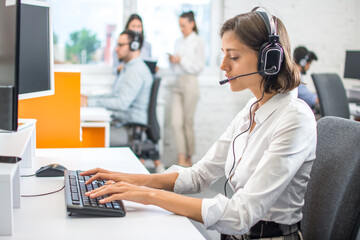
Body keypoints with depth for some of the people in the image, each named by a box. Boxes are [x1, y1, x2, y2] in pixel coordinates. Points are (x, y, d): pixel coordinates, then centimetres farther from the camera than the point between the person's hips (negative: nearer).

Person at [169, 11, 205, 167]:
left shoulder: (198, 43, -2)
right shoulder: (178, 42, 16)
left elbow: (199, 66, -8)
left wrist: (181, 60, -13)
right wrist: (172, 60, 0)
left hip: (190, 83, -6)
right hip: (178, 83, 6)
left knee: (188, 123, 0)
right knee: (176, 122, -3)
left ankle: (189, 159, 12)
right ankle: (181, 159, 0)